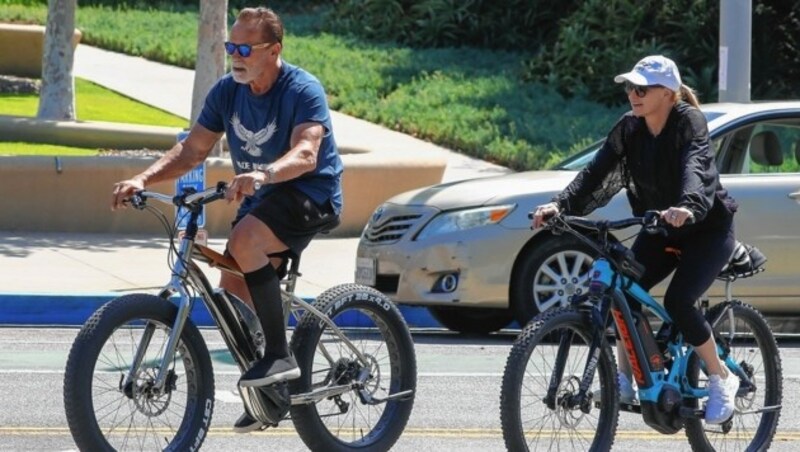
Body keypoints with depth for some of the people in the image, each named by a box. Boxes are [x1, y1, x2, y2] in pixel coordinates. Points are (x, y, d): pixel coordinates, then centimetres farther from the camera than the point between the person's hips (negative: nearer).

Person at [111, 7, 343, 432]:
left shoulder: (303, 90, -19)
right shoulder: (227, 91, 0)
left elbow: (305, 154, -34)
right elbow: (192, 149, -1)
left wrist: (262, 174, -54)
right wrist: (142, 179, -17)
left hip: (312, 194, -7)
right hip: (261, 201, 8)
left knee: (244, 242, -32)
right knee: (234, 289, -2)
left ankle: (279, 356, -27)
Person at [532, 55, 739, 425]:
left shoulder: (688, 122, -21)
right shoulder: (630, 128, -5)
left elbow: (695, 166, -40)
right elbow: (598, 172, -14)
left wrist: (688, 207, -61)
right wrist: (560, 205, -30)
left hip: (707, 229, -6)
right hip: (661, 230, 6)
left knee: (677, 301, -22)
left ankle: (721, 380, -3)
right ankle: (625, 379, -2)